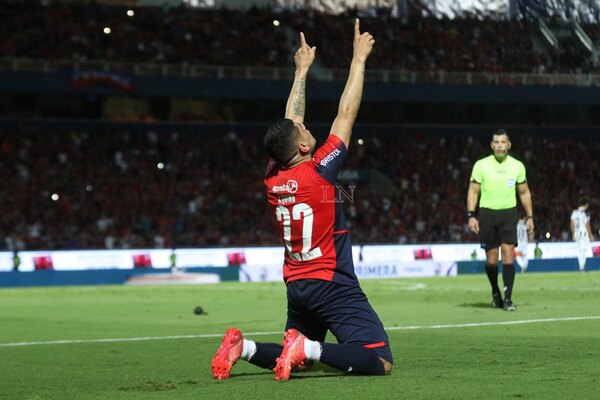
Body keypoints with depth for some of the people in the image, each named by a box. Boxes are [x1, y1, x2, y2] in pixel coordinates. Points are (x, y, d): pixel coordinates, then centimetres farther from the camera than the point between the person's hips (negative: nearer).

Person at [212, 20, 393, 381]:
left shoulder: (273, 180, 2)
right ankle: (308, 347, -28)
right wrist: (359, 60, 1)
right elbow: (346, 114, -9)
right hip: (332, 284, -8)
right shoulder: (319, 171, -14)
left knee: (299, 359, 24)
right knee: (381, 363, -13)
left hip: (296, 285, 8)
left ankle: (244, 347, -1)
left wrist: (302, 71, 23)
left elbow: (289, 125, 16)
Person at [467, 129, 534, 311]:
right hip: (487, 213, 0)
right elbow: (473, 191, 0)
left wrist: (529, 216, 7)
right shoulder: (481, 165, -2)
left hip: (508, 214, 0)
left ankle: (508, 298, -10)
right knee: (491, 259, 1)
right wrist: (471, 215, -9)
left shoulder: (517, 166, 3)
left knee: (508, 254, -12)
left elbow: (524, 192, 12)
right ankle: (495, 292, 27)